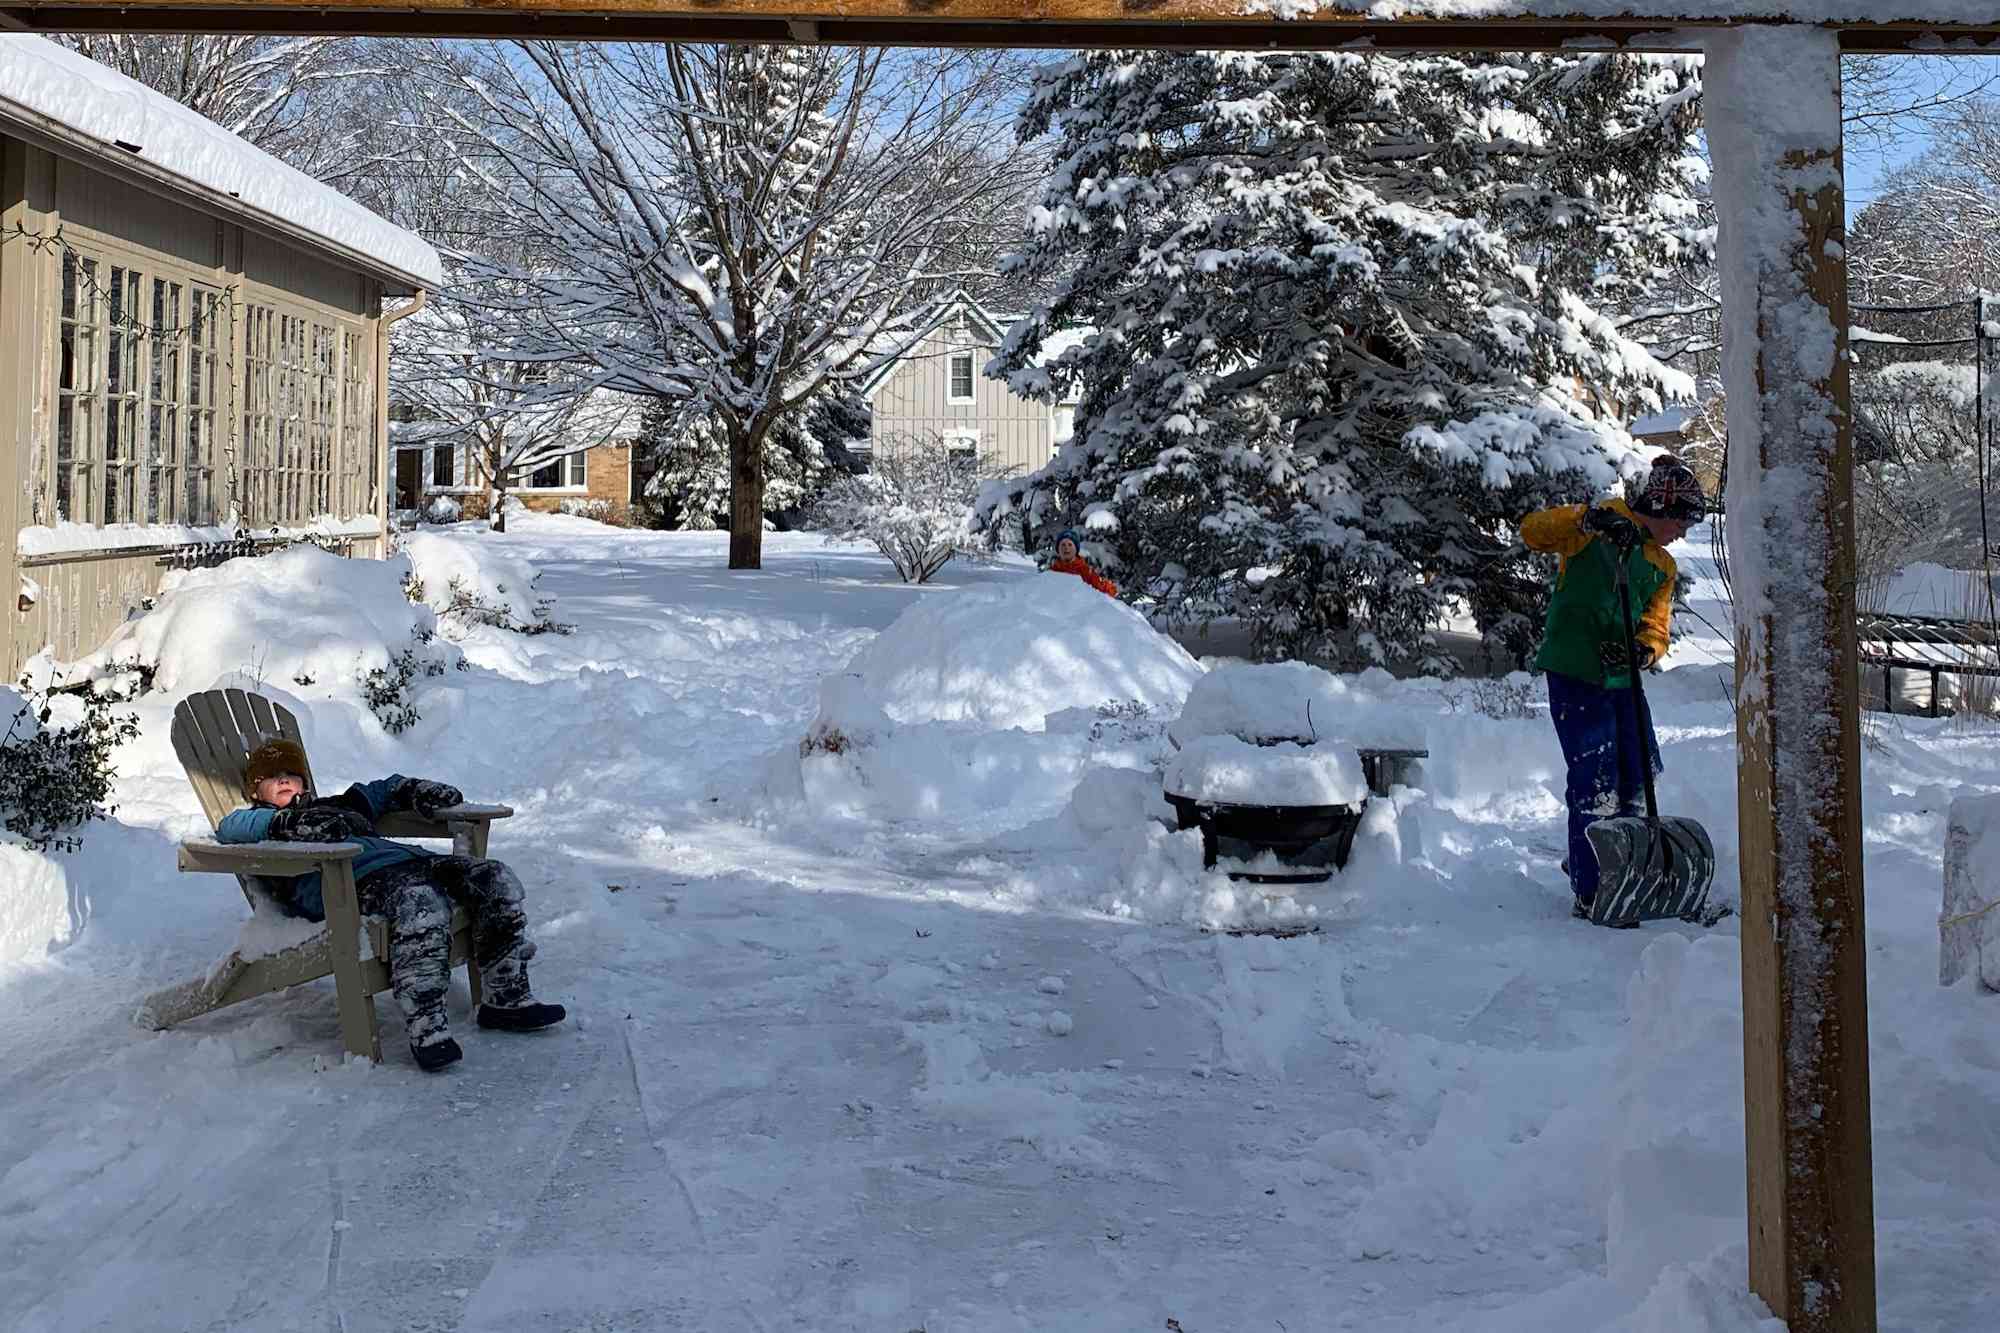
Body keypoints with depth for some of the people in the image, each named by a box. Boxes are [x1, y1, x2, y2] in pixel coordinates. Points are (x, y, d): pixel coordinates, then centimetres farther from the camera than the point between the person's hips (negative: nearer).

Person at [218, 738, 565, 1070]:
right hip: (357, 878, -7)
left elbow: (384, 790, 50)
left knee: (495, 878, -11)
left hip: (406, 857, 7)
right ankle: (426, 1028, -40)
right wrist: (289, 822, -15)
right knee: (421, 903, -40)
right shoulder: (263, 821, 24)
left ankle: (507, 1000, -11)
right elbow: (229, 827, 2)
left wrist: (419, 791, 27)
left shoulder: (334, 804, 42)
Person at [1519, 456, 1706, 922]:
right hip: (1574, 673, -8)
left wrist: (1644, 650, -15)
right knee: (1595, 781, -10)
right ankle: (1590, 894, -2)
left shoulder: (1663, 566, 16)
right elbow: (1533, 531, -17)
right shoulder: (1597, 526, -4)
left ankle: (1589, 860, 37)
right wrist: (1588, 519, -31)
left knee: (1636, 777, 17)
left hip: (1622, 679, 8)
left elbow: (1656, 624, 8)